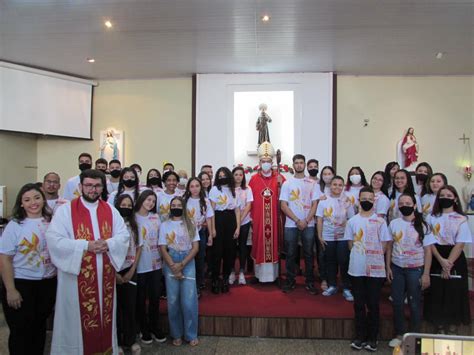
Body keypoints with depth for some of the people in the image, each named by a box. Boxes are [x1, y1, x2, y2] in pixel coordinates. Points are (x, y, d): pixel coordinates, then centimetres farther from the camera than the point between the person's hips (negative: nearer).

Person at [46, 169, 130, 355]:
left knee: (105, 316, 13)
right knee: (79, 318, 6)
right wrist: (86, 245, -20)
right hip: (78, 276, -3)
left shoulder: (110, 210, 7)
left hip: (105, 276, 4)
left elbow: (124, 236, 4)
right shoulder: (65, 210, -5)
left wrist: (108, 244, -16)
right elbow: (54, 240, -14)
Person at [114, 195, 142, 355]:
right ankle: (117, 342, 19)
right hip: (114, 271, -3)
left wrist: (132, 271, 0)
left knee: (130, 306, 7)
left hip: (130, 271, 3)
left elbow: (139, 249, 8)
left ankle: (130, 341, 20)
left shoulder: (134, 225, 6)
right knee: (117, 306, 5)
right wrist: (114, 273, -9)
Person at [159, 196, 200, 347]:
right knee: (173, 301, 3)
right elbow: (163, 249, 0)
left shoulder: (190, 225, 5)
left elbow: (195, 247, 0)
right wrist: (174, 267, -10)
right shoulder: (164, 225, 5)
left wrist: (181, 265, -9)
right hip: (171, 265, 0)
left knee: (189, 301, -3)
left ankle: (191, 334, 13)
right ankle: (176, 334, 19)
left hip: (188, 264, 0)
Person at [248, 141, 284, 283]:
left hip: (274, 218, 0)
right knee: (259, 244, 5)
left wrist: (280, 185, -14)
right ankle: (260, 273, 17)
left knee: (273, 242, 5)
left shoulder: (278, 177, 4)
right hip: (258, 218, 0)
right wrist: (250, 216, -3)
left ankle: (273, 273, 17)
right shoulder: (254, 179, 3)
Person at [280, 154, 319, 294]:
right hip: (291, 225, 0)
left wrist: (306, 221, -11)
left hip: (309, 224, 0)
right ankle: (290, 281, 17)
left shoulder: (312, 183, 4)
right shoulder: (287, 183, 3)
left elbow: (315, 205, 0)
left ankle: (309, 282, 18)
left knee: (309, 254, 6)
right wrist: (297, 221, -10)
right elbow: (283, 206, -3)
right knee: (290, 254, 5)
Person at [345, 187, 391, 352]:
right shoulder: (352, 221, 4)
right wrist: (359, 257, 0)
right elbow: (351, 244, 8)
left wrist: (374, 258, -2)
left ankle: (372, 338, 18)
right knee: (359, 304, 8)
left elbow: (384, 245, 3)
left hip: (376, 269, -1)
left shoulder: (380, 221, 1)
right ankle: (360, 336, 20)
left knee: (373, 304, 6)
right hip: (357, 268, 1)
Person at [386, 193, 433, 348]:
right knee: (397, 302, 10)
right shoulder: (393, 223, 0)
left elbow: (428, 251, -6)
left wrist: (426, 274, -9)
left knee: (414, 303, 9)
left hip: (415, 269, -2)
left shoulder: (422, 225, -7)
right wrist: (388, 267, 3)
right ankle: (399, 334, 27)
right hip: (397, 268, 3)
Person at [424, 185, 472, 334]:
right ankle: (439, 329, 22)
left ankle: (452, 330, 19)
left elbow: (460, 244, -9)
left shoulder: (461, 219, -2)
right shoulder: (432, 217, 4)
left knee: (454, 294, 4)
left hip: (455, 260, -2)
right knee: (437, 294, 6)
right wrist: (441, 260, -14)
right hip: (436, 259, 2)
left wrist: (448, 264, -15)